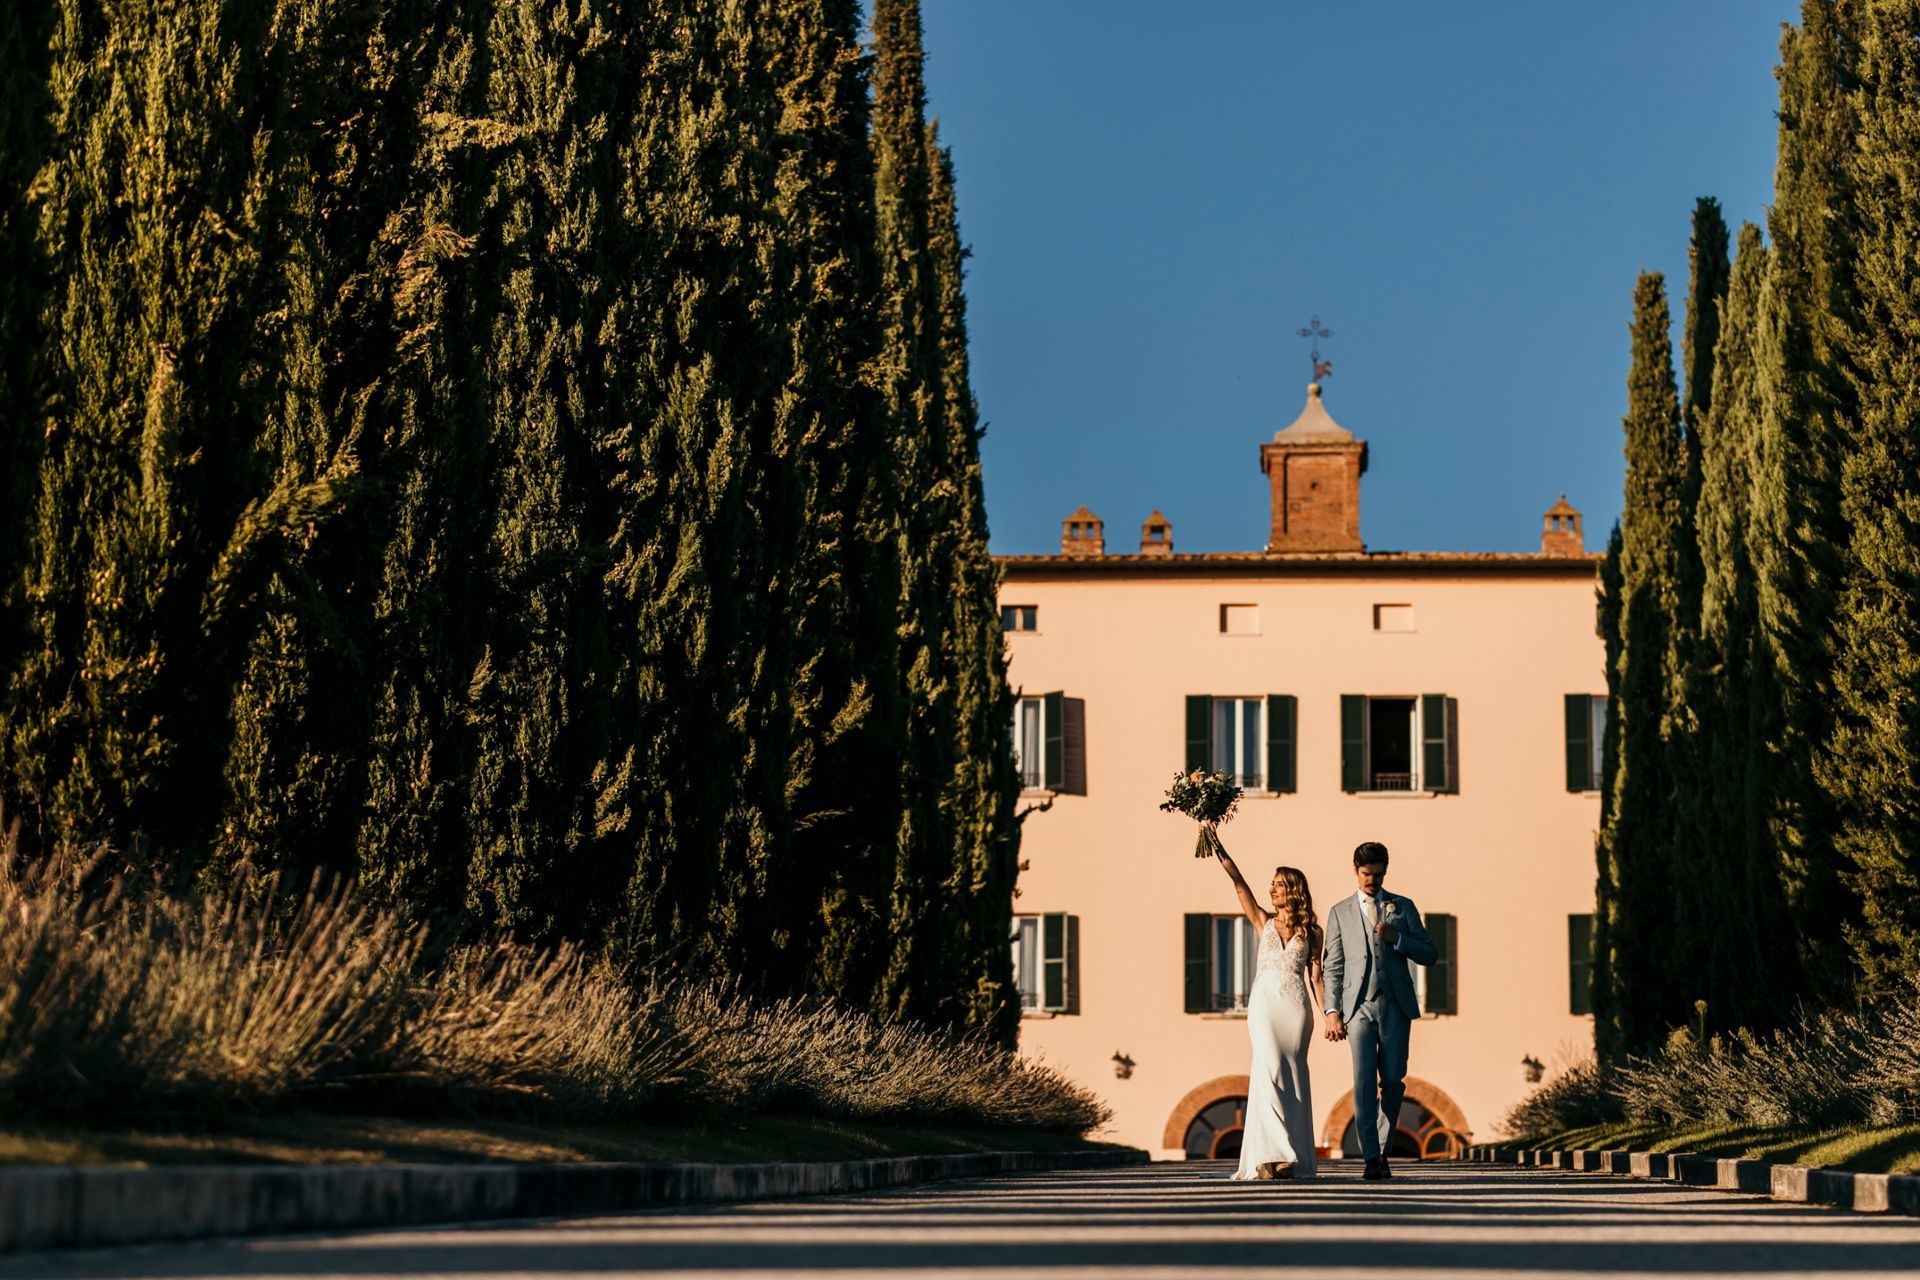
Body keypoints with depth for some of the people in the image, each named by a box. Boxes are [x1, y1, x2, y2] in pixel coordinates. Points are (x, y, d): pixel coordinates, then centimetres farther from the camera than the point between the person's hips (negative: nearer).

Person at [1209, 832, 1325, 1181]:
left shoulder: (1311, 931, 11)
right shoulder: (1263, 922, 12)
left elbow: (1315, 976, 9)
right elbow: (1239, 883, 5)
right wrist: (1219, 851, -3)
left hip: (1296, 1005, 0)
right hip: (1265, 1001, 0)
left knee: (1293, 1076, -1)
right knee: (1270, 1070, -14)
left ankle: (1293, 1156, 1)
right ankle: (1272, 1155, -18)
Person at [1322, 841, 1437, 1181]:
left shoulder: (1403, 907, 12)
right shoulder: (1340, 912, 12)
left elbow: (1428, 954, 8)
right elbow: (1333, 967, 8)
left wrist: (1396, 938, -9)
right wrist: (1332, 1012, -1)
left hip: (1395, 1005, 1)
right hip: (1359, 1006, -1)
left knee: (1393, 1082, 2)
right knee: (1364, 1082, -10)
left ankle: (1383, 1150, 17)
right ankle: (1371, 1159, -13)